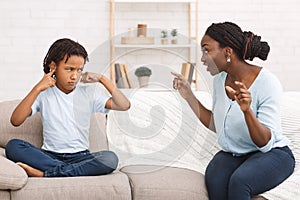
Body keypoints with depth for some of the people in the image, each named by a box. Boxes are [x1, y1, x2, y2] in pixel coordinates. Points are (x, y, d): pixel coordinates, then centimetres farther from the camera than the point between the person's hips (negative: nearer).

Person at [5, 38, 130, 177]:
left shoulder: (89, 93, 5)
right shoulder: (44, 94, 3)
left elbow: (124, 105, -5)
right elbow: (15, 121, -9)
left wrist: (102, 79, -8)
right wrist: (37, 89, -14)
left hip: (80, 156, 1)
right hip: (49, 156, 0)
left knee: (110, 158, -31)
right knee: (13, 146, -25)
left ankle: (43, 173, -26)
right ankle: (68, 171, -29)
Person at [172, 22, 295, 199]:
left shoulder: (267, 83, -18)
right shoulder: (220, 79, 2)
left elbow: (266, 143, -20)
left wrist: (247, 111, -38)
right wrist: (189, 95, 5)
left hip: (272, 154, -5)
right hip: (232, 154, 5)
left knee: (239, 181, -35)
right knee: (214, 181, -29)